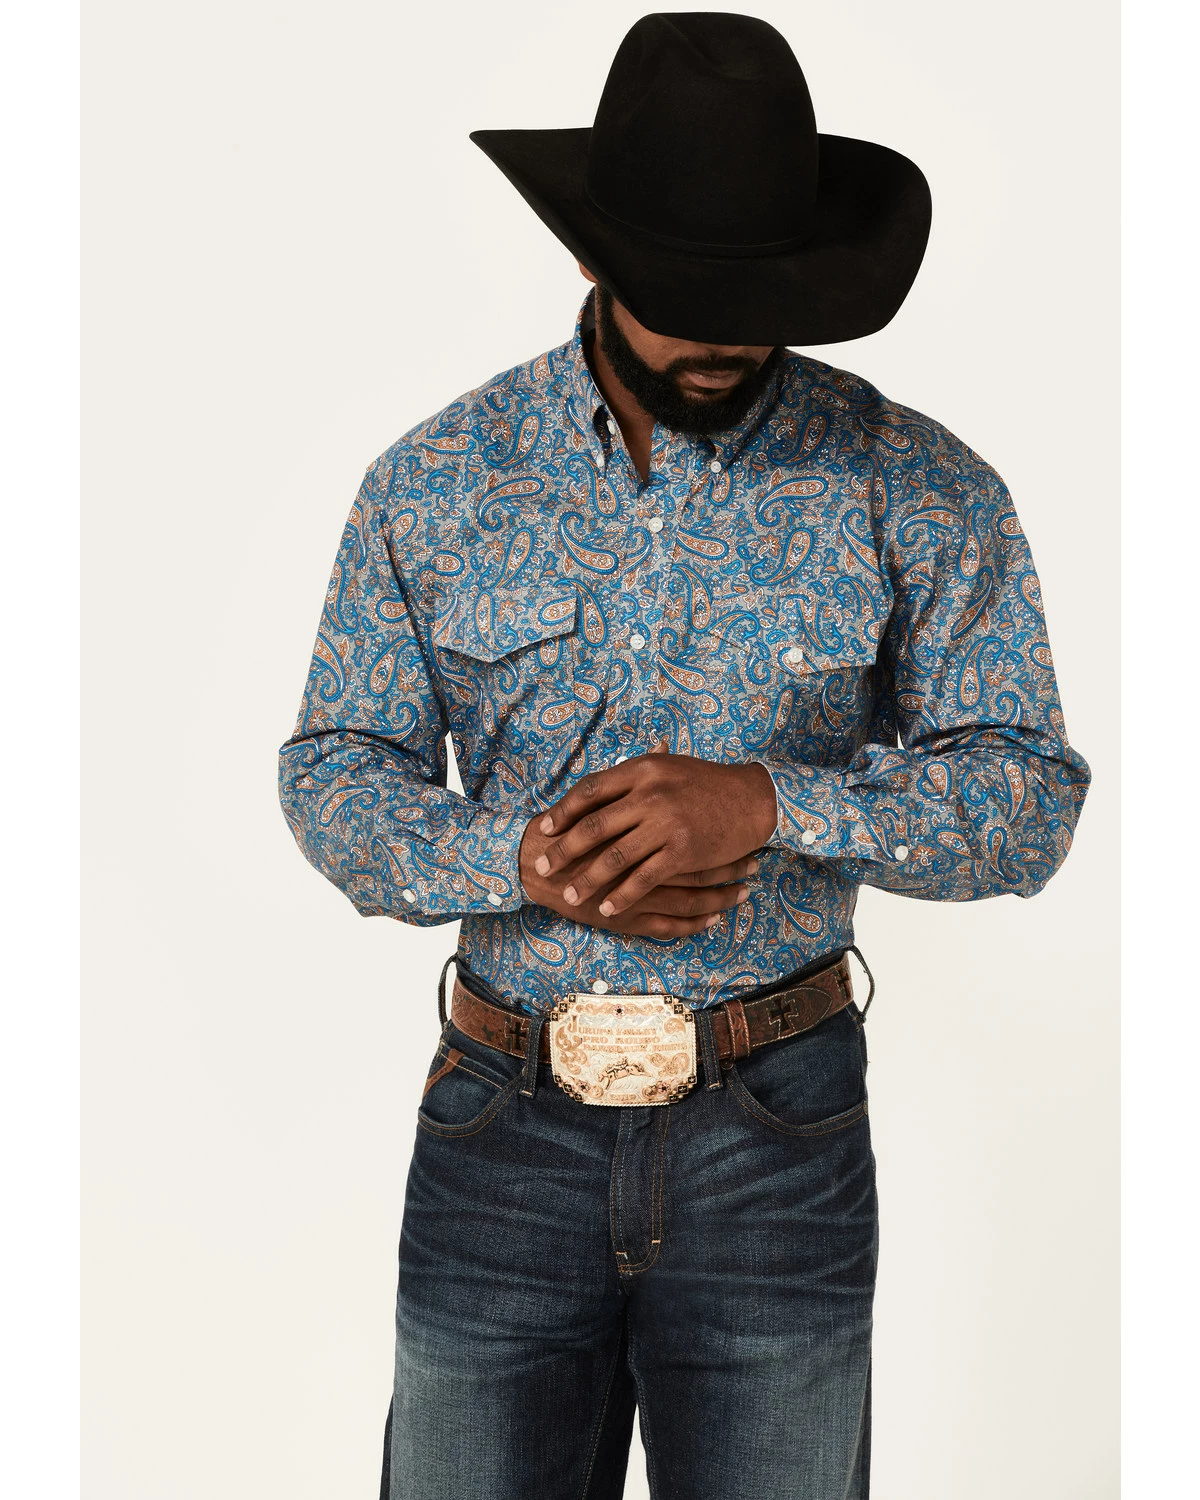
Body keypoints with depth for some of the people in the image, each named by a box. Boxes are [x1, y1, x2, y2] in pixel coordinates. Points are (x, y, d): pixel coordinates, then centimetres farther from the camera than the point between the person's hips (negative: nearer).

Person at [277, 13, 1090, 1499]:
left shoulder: (919, 491, -4)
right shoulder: (432, 483, 0)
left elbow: (1028, 796, -5)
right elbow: (332, 776, 2)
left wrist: (768, 803, -22)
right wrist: (524, 861, -17)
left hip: (780, 1138, 0)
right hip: (503, 1121, 1)